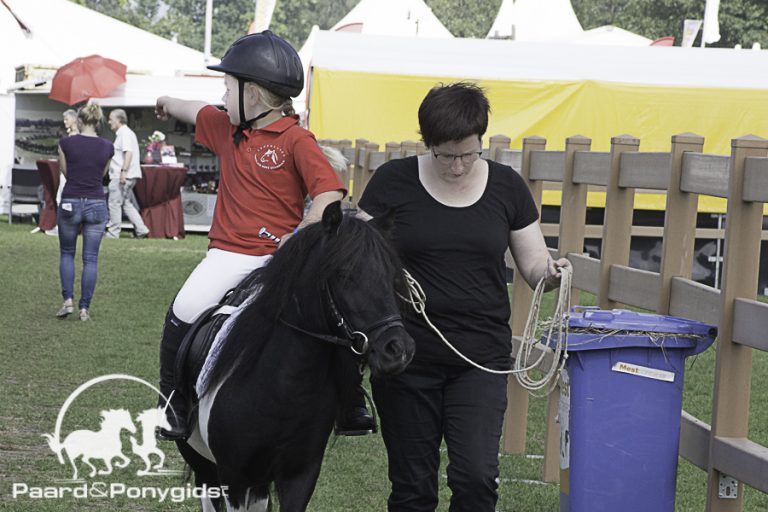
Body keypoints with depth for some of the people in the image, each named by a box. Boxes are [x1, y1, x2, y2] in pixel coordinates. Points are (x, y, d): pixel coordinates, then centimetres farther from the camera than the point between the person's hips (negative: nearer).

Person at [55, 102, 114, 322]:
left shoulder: (66, 143, -6)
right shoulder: (107, 147, 0)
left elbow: (65, 171, 7)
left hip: (70, 203, -1)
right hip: (96, 204, 1)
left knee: (67, 254, 16)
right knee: (91, 258, 6)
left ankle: (68, 301, 3)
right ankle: (85, 308, 3)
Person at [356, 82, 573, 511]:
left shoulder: (506, 186, 4)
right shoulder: (394, 182, -2)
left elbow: (533, 264, 8)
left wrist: (551, 272, -17)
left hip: (481, 360, 1)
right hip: (406, 359, 0)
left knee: (477, 477, -12)